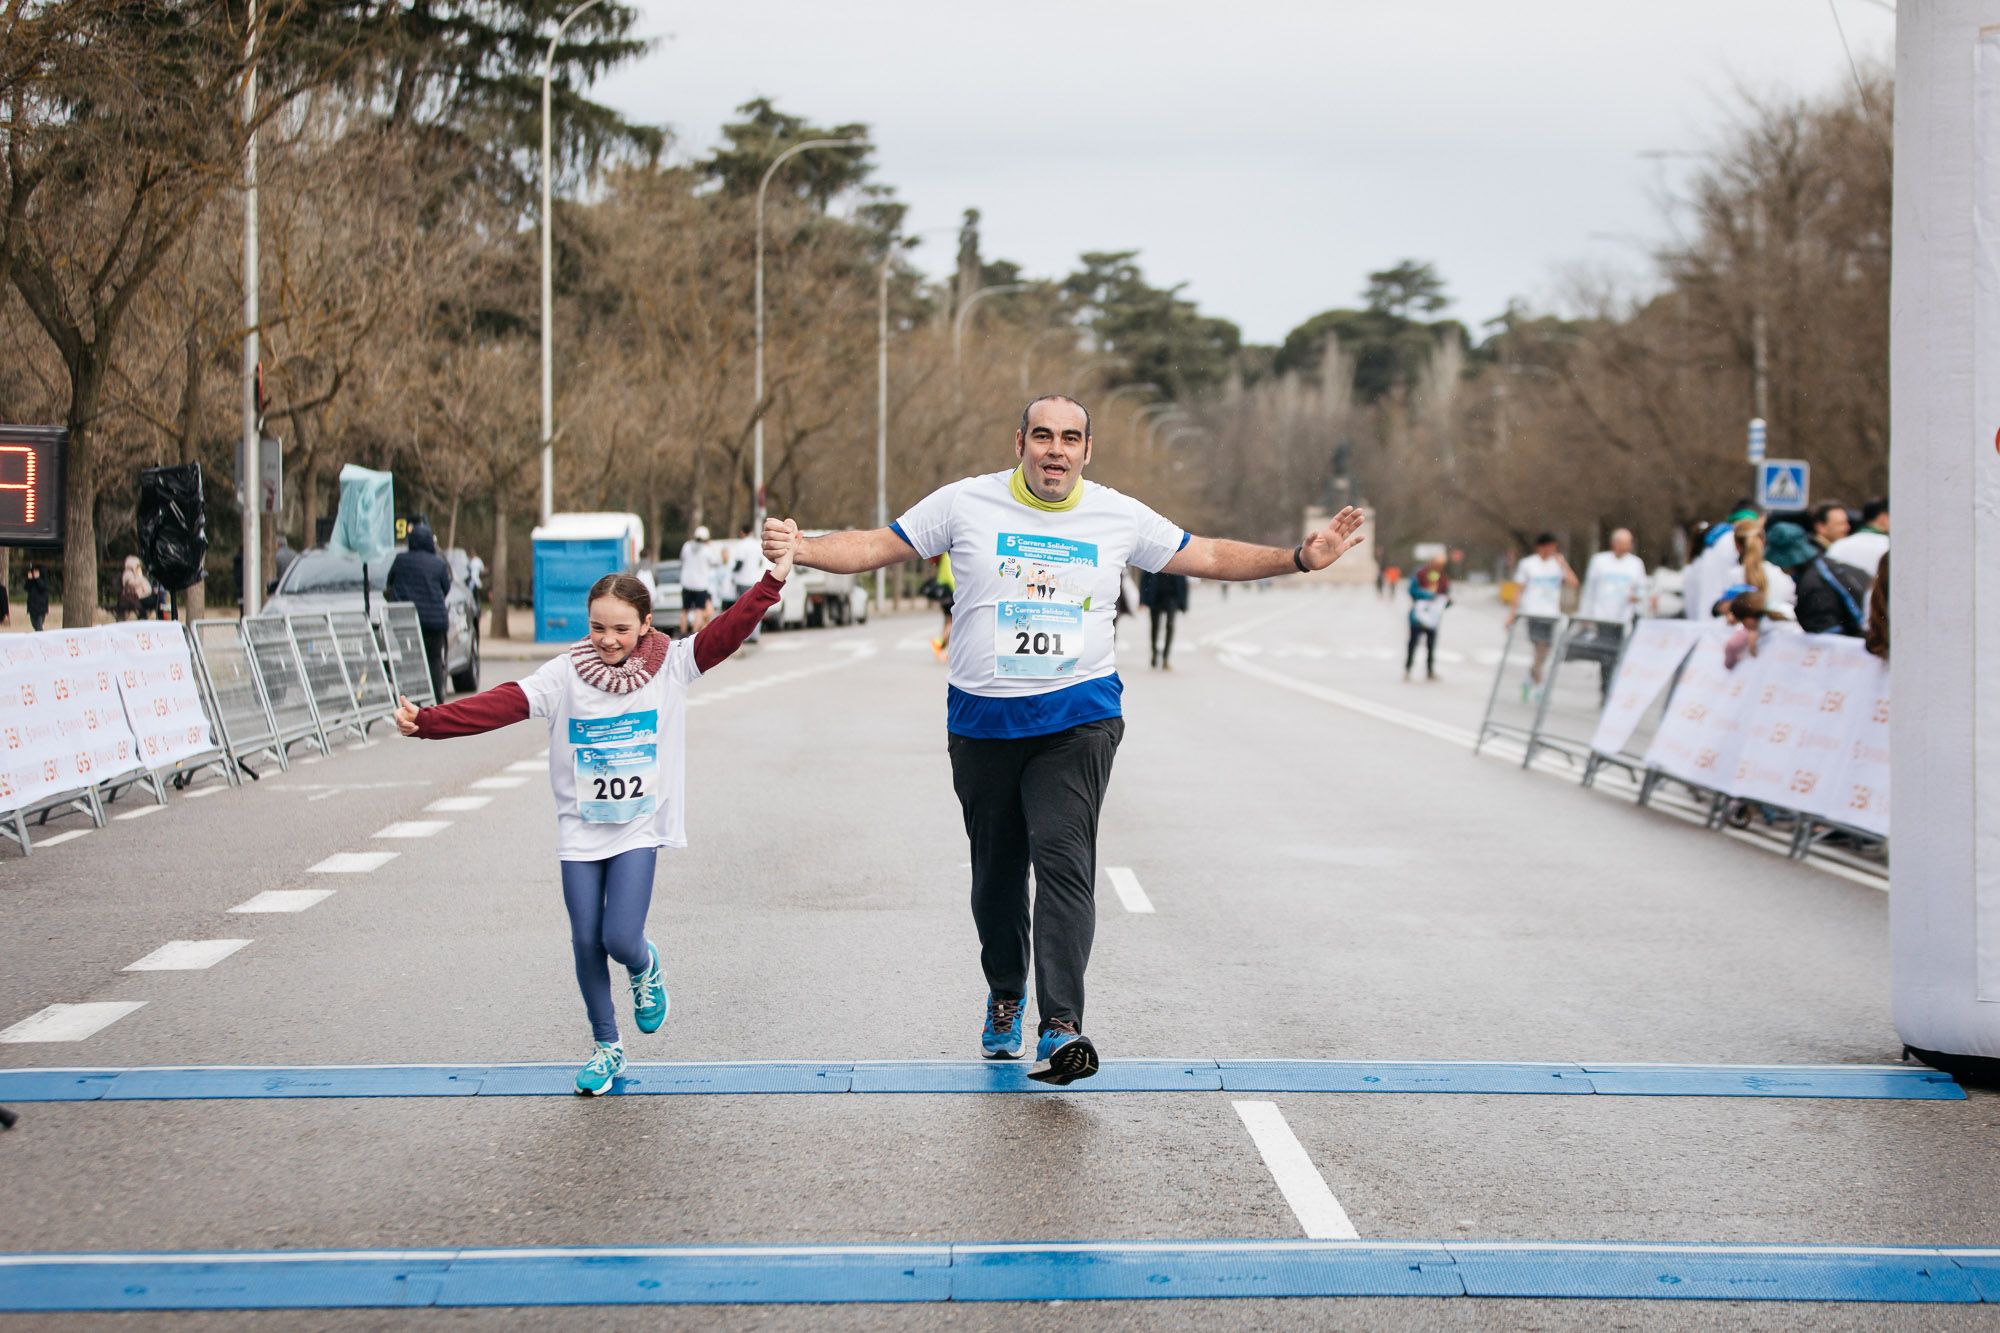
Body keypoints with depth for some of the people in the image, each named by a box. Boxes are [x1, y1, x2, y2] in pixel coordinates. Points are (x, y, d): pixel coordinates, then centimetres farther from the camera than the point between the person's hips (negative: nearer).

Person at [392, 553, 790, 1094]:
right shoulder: (565, 674, -8)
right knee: (586, 941, 4)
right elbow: (503, 703, -17)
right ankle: (605, 1044, 25)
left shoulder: (672, 665, -5)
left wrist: (772, 582, -27)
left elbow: (726, 632, -15)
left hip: (639, 828, -1)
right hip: (580, 828, 1)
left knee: (620, 938, -11)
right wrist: (428, 721, -29)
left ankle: (645, 967, 28)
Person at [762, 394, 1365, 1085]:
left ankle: (1061, 1027, -21)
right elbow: (877, 546, 1)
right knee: (996, 868, 10)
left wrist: (1299, 557, 4)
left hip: (1078, 718, -1)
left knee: (1062, 858, -16)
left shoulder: (1119, 516, 4)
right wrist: (800, 550, -15)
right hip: (982, 718, 1)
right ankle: (1005, 997, 35)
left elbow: (1206, 556, 13)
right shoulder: (967, 503, 0)